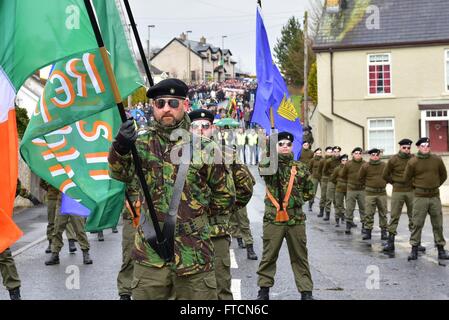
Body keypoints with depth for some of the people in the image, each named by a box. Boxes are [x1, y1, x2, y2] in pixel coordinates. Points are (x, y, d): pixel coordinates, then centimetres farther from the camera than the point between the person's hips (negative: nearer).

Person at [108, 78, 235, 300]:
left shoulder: (203, 145, 1)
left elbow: (225, 196, 11)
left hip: (194, 254, -1)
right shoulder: (142, 143, 4)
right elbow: (122, 173, -16)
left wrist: (196, 211, 8)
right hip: (150, 254, 1)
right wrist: (121, 148, -34)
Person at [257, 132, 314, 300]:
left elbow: (309, 191, 16)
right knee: (269, 255, 6)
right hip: (273, 218, -1)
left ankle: (306, 291, 14)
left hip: (296, 219, 2)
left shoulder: (300, 167, 7)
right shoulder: (268, 164, 0)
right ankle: (264, 288, 19)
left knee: (300, 256, 7)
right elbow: (263, 167, -26)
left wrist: (297, 199, 2)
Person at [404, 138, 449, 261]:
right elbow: (407, 178, 5)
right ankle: (414, 249, 5)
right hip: (420, 197, -2)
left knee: (438, 224, 7)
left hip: (435, 196, 2)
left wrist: (435, 185, 13)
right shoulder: (412, 162, -5)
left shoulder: (437, 160, 2)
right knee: (417, 224, -1)